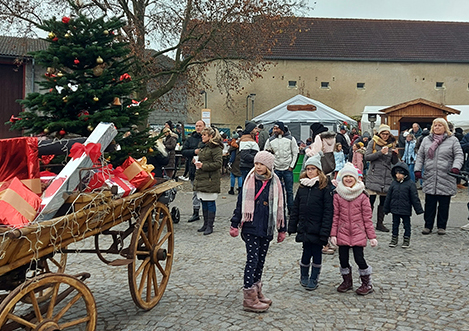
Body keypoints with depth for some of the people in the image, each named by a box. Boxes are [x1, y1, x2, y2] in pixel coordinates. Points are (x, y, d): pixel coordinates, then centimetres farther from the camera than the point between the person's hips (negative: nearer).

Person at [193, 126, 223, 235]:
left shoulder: (216, 148, -11)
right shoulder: (203, 146, 18)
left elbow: (218, 163, -17)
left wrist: (203, 166, -18)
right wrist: (197, 162, 7)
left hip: (211, 180, -9)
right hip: (201, 179, 9)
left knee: (210, 203, -3)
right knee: (204, 202, 12)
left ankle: (210, 226, 3)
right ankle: (205, 224, 21)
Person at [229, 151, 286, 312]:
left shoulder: (276, 184, 3)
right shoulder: (249, 182, -3)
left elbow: (280, 207, 10)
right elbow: (240, 203, 1)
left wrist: (282, 229, 13)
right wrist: (235, 225, -2)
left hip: (267, 229, 4)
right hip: (251, 227, -3)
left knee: (261, 260, 13)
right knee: (252, 259, -6)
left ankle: (257, 291, 27)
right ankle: (249, 298, -2)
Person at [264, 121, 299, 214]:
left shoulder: (290, 139, -1)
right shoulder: (270, 140, 3)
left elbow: (295, 153, 3)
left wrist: (292, 166, -3)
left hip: (288, 169, -1)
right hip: (276, 169, 1)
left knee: (289, 191, 3)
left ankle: (291, 211, 11)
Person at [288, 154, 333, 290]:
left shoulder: (325, 187, -7)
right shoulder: (302, 186, 8)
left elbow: (328, 211, -11)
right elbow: (295, 208, 13)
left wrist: (325, 232, -15)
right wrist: (292, 226, 10)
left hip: (317, 229, -3)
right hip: (304, 228, 3)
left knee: (317, 253, 6)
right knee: (306, 252, 6)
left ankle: (314, 279, 22)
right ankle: (304, 276, 28)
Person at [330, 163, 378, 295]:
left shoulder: (362, 195, -3)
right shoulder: (337, 195, 1)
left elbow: (367, 217, -1)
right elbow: (335, 216, 3)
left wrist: (371, 236, -1)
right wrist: (333, 234, -1)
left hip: (358, 233, -2)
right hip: (342, 233, 2)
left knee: (359, 258, -5)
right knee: (343, 258, 7)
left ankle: (367, 284, 17)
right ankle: (347, 282, 31)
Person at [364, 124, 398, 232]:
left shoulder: (392, 144, 12)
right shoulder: (373, 142, 3)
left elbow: (394, 162, 13)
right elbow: (367, 157, -7)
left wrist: (395, 155, -7)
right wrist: (380, 152, -15)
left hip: (387, 176, 4)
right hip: (374, 175, -4)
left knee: (384, 200, 5)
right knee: (371, 199, -8)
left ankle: (380, 223, 14)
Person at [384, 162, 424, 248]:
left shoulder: (410, 183, -8)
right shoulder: (394, 183, 2)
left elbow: (415, 198, -5)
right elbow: (388, 197, 9)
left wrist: (419, 209, -5)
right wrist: (386, 208, 11)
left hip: (406, 210, -3)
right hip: (395, 209, 3)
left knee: (406, 224, 8)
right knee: (395, 224, 12)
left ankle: (407, 239, 19)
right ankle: (394, 238, 23)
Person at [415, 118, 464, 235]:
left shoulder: (453, 140, 5)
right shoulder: (426, 140, 13)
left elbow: (459, 155, 0)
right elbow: (420, 156, 14)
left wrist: (456, 167, -17)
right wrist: (418, 169, 4)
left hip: (446, 179, -2)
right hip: (430, 178, 2)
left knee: (444, 205, 4)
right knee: (429, 204, 4)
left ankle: (442, 226, 15)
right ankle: (428, 226, 13)